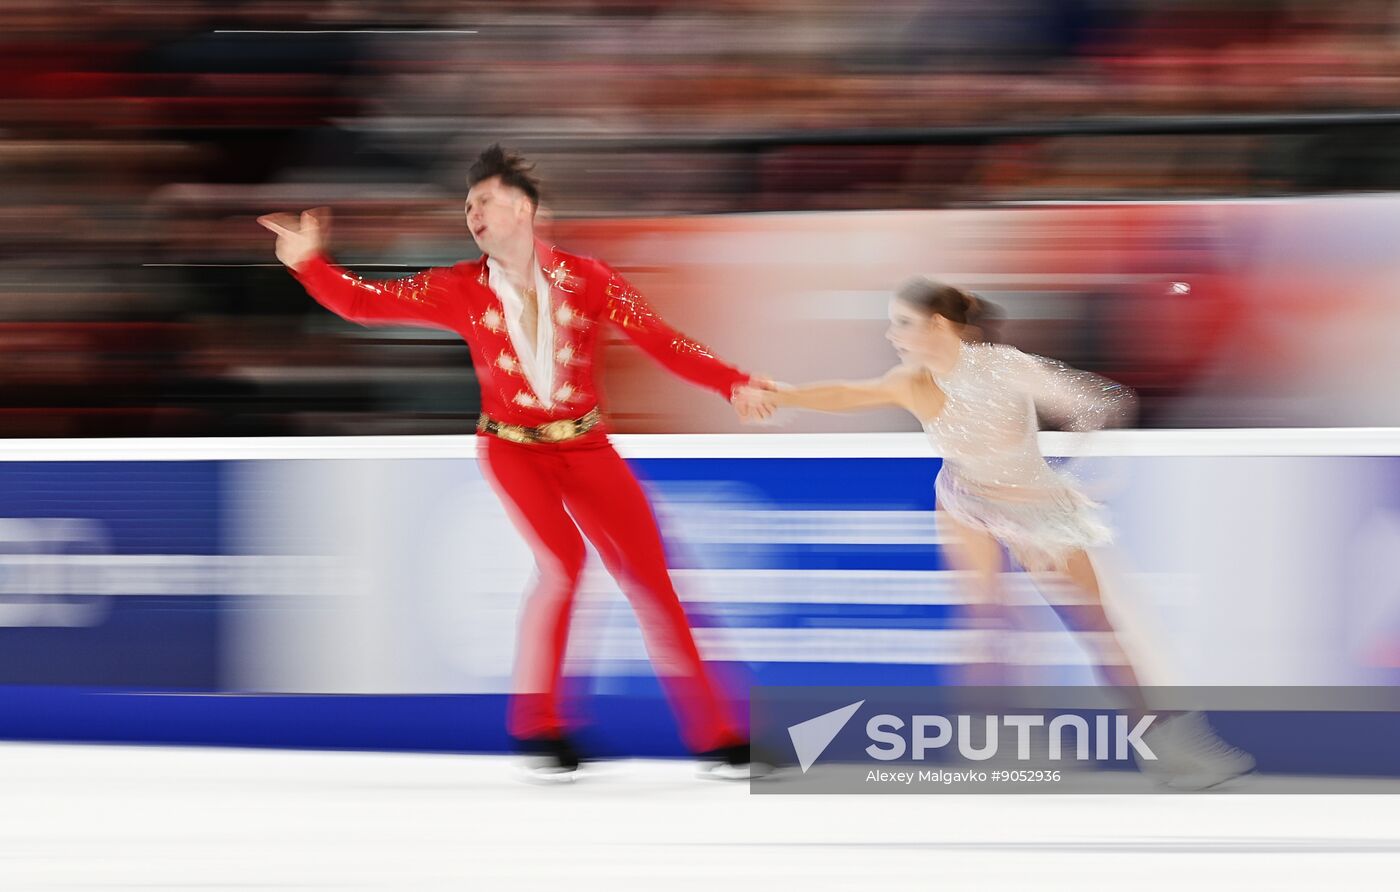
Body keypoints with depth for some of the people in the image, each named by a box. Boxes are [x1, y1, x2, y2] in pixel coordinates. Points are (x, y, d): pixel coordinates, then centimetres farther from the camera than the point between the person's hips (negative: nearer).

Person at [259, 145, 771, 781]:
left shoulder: (585, 278, -6)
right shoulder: (460, 290, -4)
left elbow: (661, 340, -10)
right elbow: (364, 303, -7)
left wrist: (731, 383, -21)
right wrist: (309, 262, -24)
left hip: (586, 448, 1)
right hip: (514, 448, -1)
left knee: (649, 580, -5)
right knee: (562, 562, -26)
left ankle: (715, 737, 3)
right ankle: (537, 727, -11)